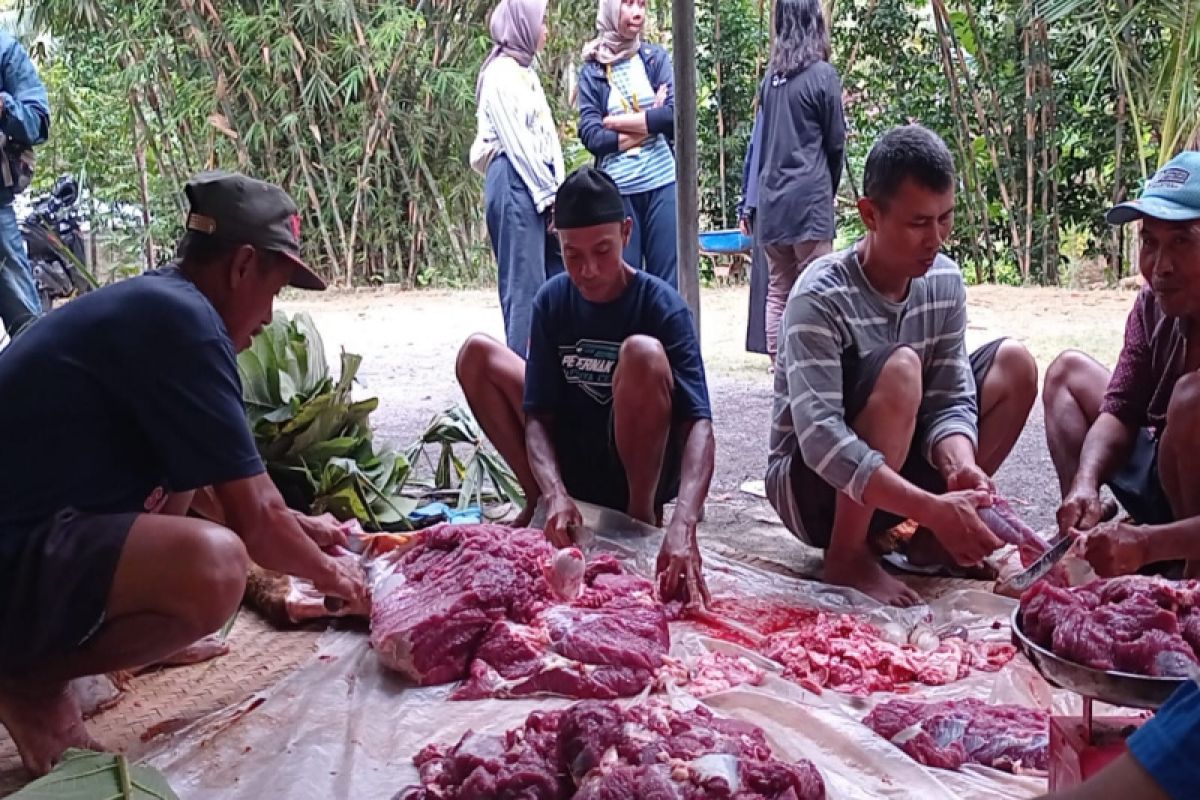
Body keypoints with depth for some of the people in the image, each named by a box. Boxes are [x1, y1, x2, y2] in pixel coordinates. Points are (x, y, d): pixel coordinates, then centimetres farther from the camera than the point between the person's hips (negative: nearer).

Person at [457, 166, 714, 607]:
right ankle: (537, 501, 1)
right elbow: (537, 415, -10)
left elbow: (699, 423, -29)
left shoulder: (662, 305, -19)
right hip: (574, 463, 4)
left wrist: (684, 525, -46)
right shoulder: (552, 301, -7)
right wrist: (554, 493, -31)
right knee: (476, 355, -7)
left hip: (643, 465, -4)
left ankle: (643, 513, -13)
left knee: (642, 354, -33)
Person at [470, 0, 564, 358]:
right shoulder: (501, 72, -6)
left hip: (538, 185, 9)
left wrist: (556, 193, 8)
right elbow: (517, 142, -12)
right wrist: (551, 195, -11)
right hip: (516, 185, -9)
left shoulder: (525, 71, 21)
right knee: (525, 284, -9)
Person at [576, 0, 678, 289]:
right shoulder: (592, 70, 5)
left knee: (668, 280, 2)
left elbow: (675, 114, -6)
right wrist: (651, 122, -6)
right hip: (617, 189, -1)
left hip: (662, 183, 1)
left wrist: (617, 122, -7)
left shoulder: (657, 58, 8)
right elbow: (591, 136, -5)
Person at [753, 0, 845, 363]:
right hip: (808, 196, -5)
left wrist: (760, 192, 14)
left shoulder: (771, 76, 9)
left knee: (778, 288, 10)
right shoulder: (822, 75, -5)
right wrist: (830, 189, 15)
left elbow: (761, 140, 10)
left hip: (771, 198, 6)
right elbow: (835, 142, 1)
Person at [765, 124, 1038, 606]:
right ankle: (848, 555, -17)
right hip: (814, 491, -6)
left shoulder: (944, 282, -4)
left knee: (1014, 364, -6)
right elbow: (820, 439, -33)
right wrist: (934, 508, -41)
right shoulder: (821, 297, -24)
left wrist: (959, 467, -30)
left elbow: (951, 400, -7)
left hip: (897, 475, 7)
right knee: (900, 368, -32)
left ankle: (932, 540, 0)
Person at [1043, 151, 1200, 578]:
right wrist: (1085, 484, -22)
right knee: (1068, 371, 15)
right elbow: (1119, 413, -2)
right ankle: (1088, 539, 2)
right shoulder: (1154, 304, -7)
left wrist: (1146, 543, -42)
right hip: (1165, 477, 8)